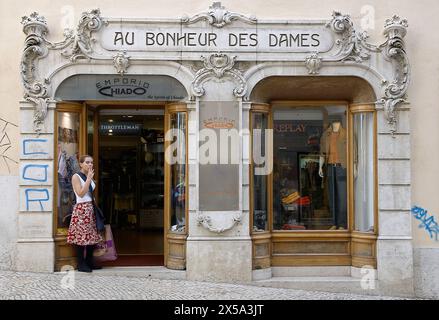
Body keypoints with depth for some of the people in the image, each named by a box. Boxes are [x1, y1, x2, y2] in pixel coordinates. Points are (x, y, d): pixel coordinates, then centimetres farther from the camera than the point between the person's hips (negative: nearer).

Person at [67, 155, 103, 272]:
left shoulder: (89, 176, 15)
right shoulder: (76, 177, -6)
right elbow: (81, 193, -17)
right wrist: (89, 178, -17)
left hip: (91, 208, 8)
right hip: (81, 208, -8)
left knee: (92, 236, 7)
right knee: (81, 237, -5)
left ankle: (89, 262, 16)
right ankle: (81, 264, 2)